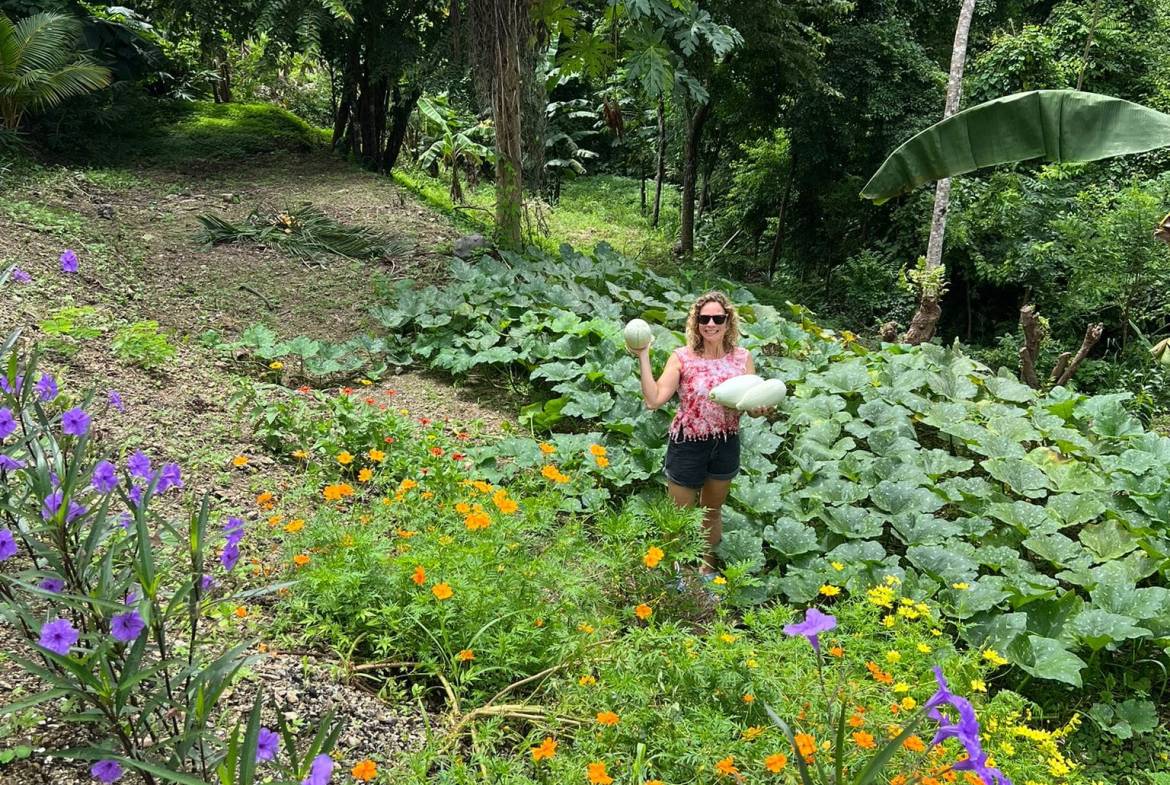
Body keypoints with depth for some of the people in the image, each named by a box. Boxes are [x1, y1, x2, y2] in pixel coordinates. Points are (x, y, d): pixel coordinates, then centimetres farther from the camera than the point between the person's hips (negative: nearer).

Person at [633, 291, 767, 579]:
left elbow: (754, 405, 0)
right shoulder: (682, 357, -14)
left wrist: (760, 408, -23)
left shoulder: (742, 358, -5)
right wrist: (643, 357, -26)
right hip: (688, 446, -3)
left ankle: (708, 567, 46)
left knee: (713, 511, 24)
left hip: (726, 445, 3)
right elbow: (654, 399, -22)